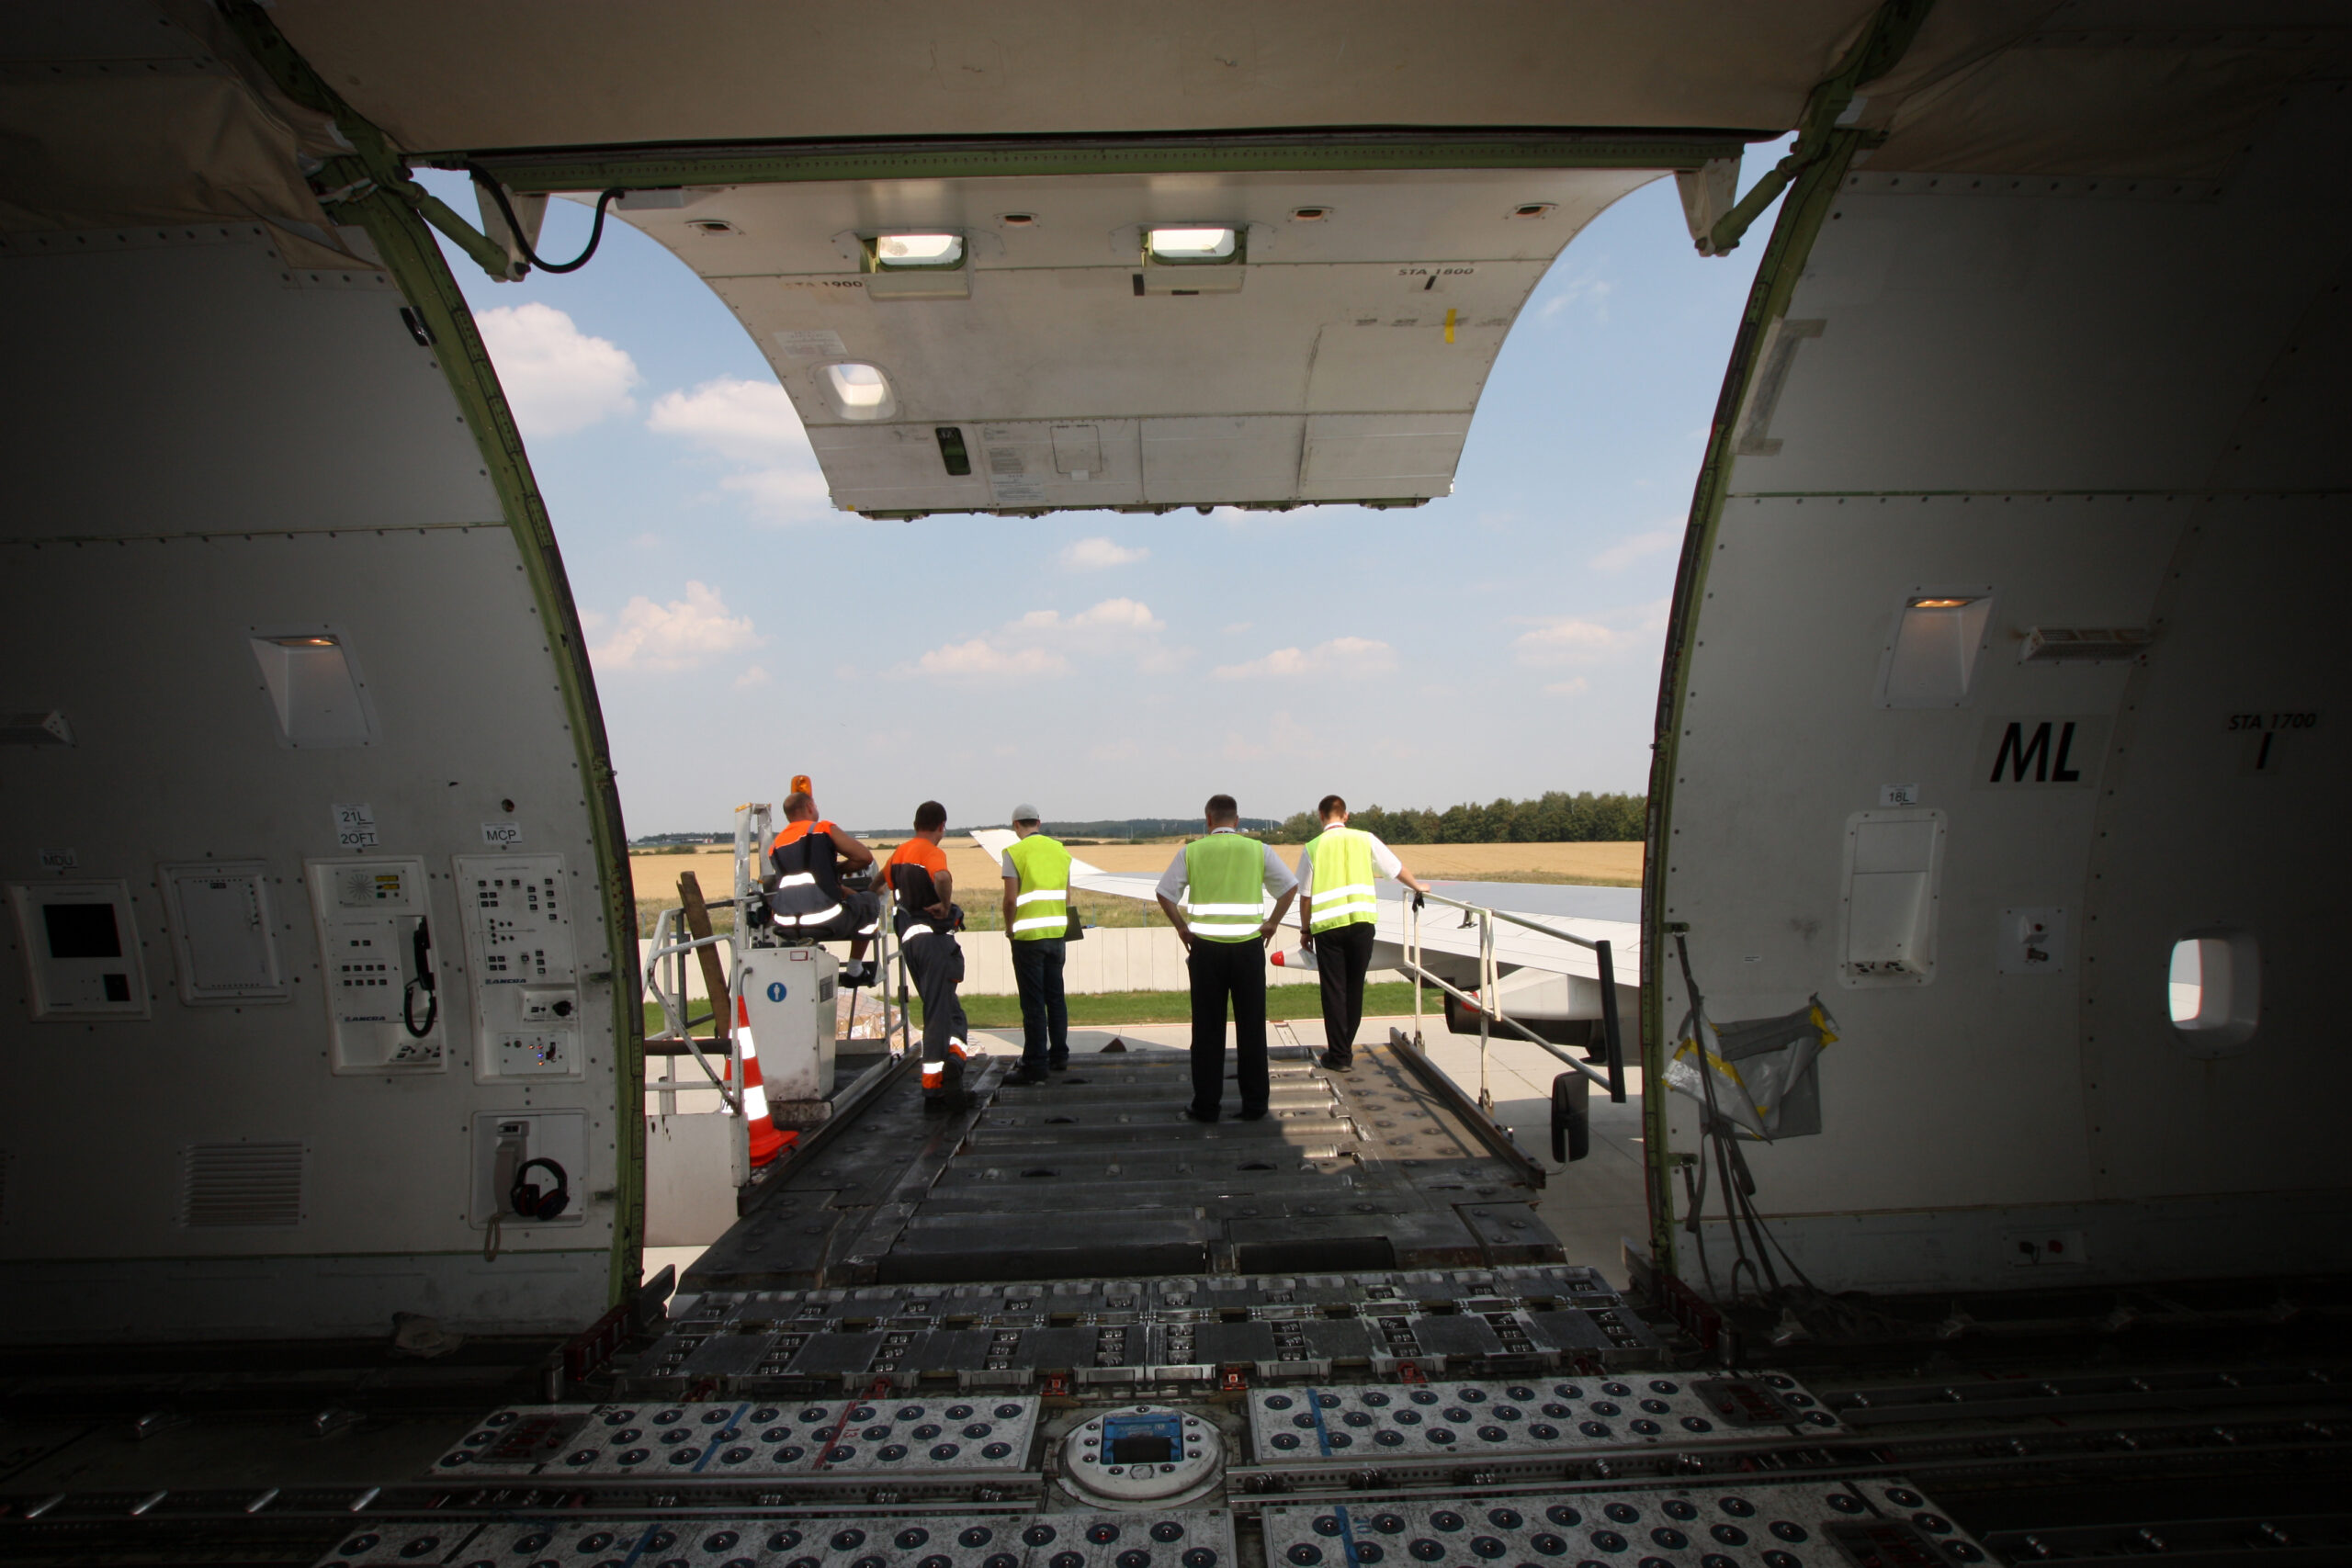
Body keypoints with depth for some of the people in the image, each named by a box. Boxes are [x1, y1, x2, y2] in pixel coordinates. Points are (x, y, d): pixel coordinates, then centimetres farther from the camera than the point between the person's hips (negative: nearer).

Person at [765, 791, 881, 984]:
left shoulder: (774, 847, 18)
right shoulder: (823, 829, 4)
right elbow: (865, 857, 3)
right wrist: (839, 867, 20)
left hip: (785, 926, 6)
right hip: (825, 923, -5)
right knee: (871, 901, 21)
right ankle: (855, 971, 21)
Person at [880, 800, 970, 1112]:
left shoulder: (899, 852, 13)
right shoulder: (932, 852, -11)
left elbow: (883, 880, 32)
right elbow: (942, 877, -33)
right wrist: (946, 905, -18)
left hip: (907, 937, 7)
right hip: (934, 936, -7)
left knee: (946, 1007, 12)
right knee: (939, 1012, -6)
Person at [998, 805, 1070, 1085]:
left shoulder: (1015, 851, -8)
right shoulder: (1059, 850, 9)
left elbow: (1010, 899, -13)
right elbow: (1067, 897, 11)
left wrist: (1009, 927, 2)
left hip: (1028, 936, -5)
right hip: (1057, 933, 6)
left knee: (1033, 1003, -2)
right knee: (1056, 997, 15)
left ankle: (1035, 1065, 2)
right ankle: (1059, 1057, 22)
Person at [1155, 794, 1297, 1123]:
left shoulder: (1191, 852, 2)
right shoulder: (1259, 850, 4)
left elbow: (1165, 892, 3)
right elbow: (1290, 886, 5)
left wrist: (1181, 927, 10)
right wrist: (1272, 923, 10)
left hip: (1205, 948, 0)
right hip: (1248, 947, 0)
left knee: (1207, 1028, 6)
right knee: (1251, 1027, 8)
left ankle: (1206, 1105, 10)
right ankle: (1254, 1103, 13)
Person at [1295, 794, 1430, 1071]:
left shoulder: (1312, 848, 1)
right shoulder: (1365, 839, 5)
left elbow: (1305, 894, 2)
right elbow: (1396, 868, 16)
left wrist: (1305, 928, 15)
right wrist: (1417, 886, 34)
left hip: (1327, 926, -2)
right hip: (1361, 922, 2)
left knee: (1334, 991, 4)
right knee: (1354, 988, 14)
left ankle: (1338, 1056, 6)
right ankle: (1345, 1049, 25)